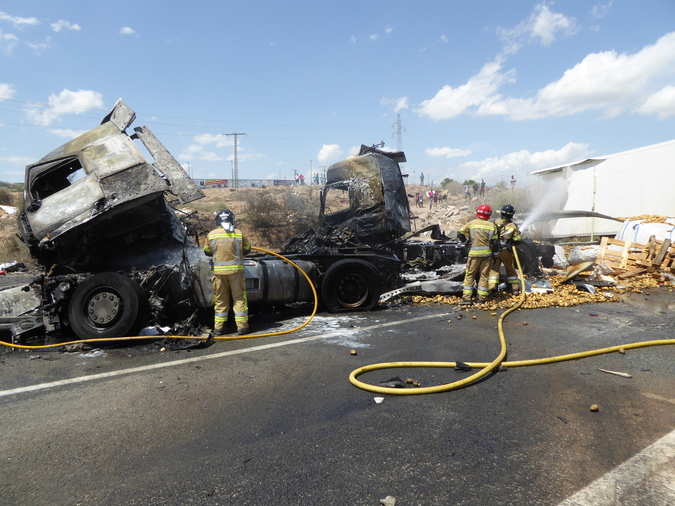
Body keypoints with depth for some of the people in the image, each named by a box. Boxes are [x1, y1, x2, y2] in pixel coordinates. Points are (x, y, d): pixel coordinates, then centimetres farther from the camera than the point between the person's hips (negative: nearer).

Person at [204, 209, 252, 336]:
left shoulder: (211, 235, 0)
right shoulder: (238, 233, -3)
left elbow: (207, 252, 12)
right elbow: (247, 250, 8)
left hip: (219, 271, 1)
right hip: (236, 270, -1)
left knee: (220, 300, 10)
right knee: (239, 298, 6)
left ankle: (219, 328, 13)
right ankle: (242, 326, 6)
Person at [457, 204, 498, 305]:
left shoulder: (472, 223, -3)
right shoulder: (492, 226, 1)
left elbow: (460, 234, -3)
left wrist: (467, 240, 15)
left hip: (474, 253, -1)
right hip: (487, 254, 2)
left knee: (470, 275, 5)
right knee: (484, 275, 9)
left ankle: (466, 297, 1)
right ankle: (482, 298, 11)